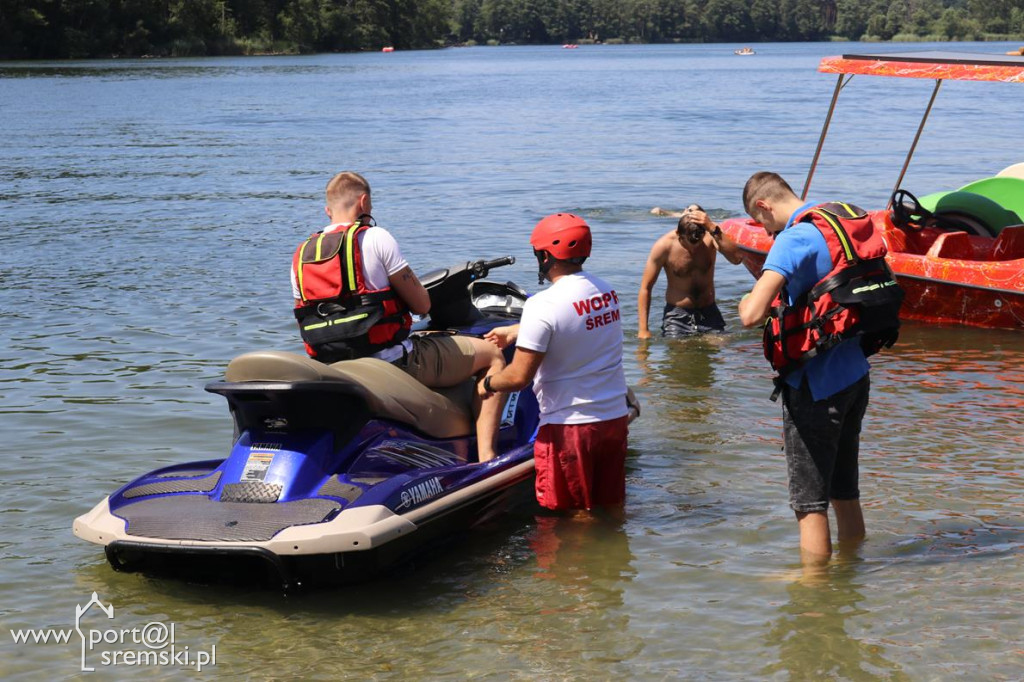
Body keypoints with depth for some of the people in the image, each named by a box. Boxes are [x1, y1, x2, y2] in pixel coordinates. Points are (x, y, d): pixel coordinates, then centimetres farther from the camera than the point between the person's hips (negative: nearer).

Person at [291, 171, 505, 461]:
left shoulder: (300, 256, 8)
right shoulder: (375, 238, -10)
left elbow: (310, 325, 15)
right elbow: (422, 305, -7)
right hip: (395, 363, -7)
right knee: (492, 355, 9)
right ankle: (486, 457, -4)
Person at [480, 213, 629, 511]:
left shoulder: (543, 305, -20)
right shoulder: (607, 290, 3)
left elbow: (519, 377, -18)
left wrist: (488, 383, 3)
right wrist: (515, 332, 33)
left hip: (569, 426, -6)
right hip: (616, 419, 7)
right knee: (611, 508, 17)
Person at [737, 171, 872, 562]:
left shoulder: (792, 239, -18)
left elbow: (751, 315, -30)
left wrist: (747, 302, -5)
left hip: (814, 386, -8)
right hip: (855, 375, 8)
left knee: (810, 502, 3)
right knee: (844, 491, 20)